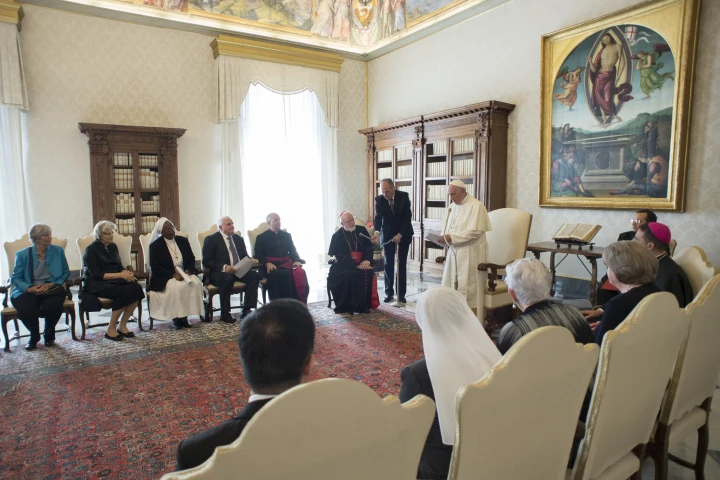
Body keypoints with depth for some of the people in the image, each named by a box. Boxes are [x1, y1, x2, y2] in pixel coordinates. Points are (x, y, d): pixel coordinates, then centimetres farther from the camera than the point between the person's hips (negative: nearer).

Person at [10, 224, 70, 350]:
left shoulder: (58, 251, 6)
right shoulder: (23, 254, 3)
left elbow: (65, 273, 8)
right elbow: (15, 278, 2)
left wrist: (51, 284, -10)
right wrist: (29, 288, -17)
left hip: (52, 289, 0)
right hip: (28, 291, 0)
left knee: (53, 307, -33)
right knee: (26, 310, -32)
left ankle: (49, 335, 2)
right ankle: (34, 336, 5)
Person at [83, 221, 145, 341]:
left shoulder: (113, 247, 15)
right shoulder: (91, 250, -6)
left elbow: (120, 267, 13)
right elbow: (96, 275, -14)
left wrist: (127, 274, -11)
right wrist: (120, 275, -21)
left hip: (114, 281, 6)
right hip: (97, 284, -6)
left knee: (136, 288, -25)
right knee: (124, 292, -33)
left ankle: (122, 326, -13)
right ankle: (111, 329, -18)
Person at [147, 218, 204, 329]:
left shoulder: (183, 240, 10)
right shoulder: (155, 245, -2)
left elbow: (191, 259, 12)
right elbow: (154, 267, -10)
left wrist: (189, 270, -10)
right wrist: (173, 274, -21)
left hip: (185, 274, 4)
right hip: (165, 277, -4)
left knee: (196, 283, -27)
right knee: (176, 287, -36)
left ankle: (184, 316, -19)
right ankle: (176, 317, -19)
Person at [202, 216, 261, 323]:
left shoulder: (238, 239, 18)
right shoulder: (211, 239, 0)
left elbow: (244, 256, 22)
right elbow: (207, 261, -10)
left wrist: (251, 261, -4)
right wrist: (224, 267, -26)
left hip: (239, 271, 6)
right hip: (219, 272, -5)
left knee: (255, 275, -20)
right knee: (228, 278, -38)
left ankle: (246, 310, -19)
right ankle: (224, 313, -21)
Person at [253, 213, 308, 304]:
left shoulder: (287, 235, 22)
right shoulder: (261, 237, 11)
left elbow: (293, 251, 16)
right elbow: (258, 254, 2)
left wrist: (296, 261, -5)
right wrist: (267, 263, -18)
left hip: (286, 263, 3)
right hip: (271, 265, -3)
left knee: (300, 272, -28)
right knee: (278, 275, -38)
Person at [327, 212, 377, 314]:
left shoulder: (362, 230, 6)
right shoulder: (337, 236, -3)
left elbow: (369, 247, 4)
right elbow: (341, 257, -10)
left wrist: (366, 260, -17)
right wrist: (357, 265, -22)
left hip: (362, 262, 3)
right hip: (345, 264, -3)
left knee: (368, 273, -28)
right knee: (351, 275, -33)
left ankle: (364, 305, -18)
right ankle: (349, 305, -20)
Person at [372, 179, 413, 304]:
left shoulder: (404, 196, -14)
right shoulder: (379, 200, -10)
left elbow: (408, 218, -16)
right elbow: (378, 217, -17)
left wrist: (400, 234, -25)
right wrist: (377, 232, -37)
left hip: (403, 234, -1)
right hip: (387, 235, 2)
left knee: (402, 264, -1)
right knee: (388, 264, 3)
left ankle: (401, 294, 5)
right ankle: (389, 292, 12)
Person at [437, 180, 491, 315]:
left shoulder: (476, 206, -11)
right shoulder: (454, 206, 12)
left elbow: (474, 232, -19)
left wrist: (451, 238, -21)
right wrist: (443, 238, -6)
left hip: (470, 254, -7)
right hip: (455, 253, 7)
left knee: (469, 289, -2)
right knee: (452, 287, 8)